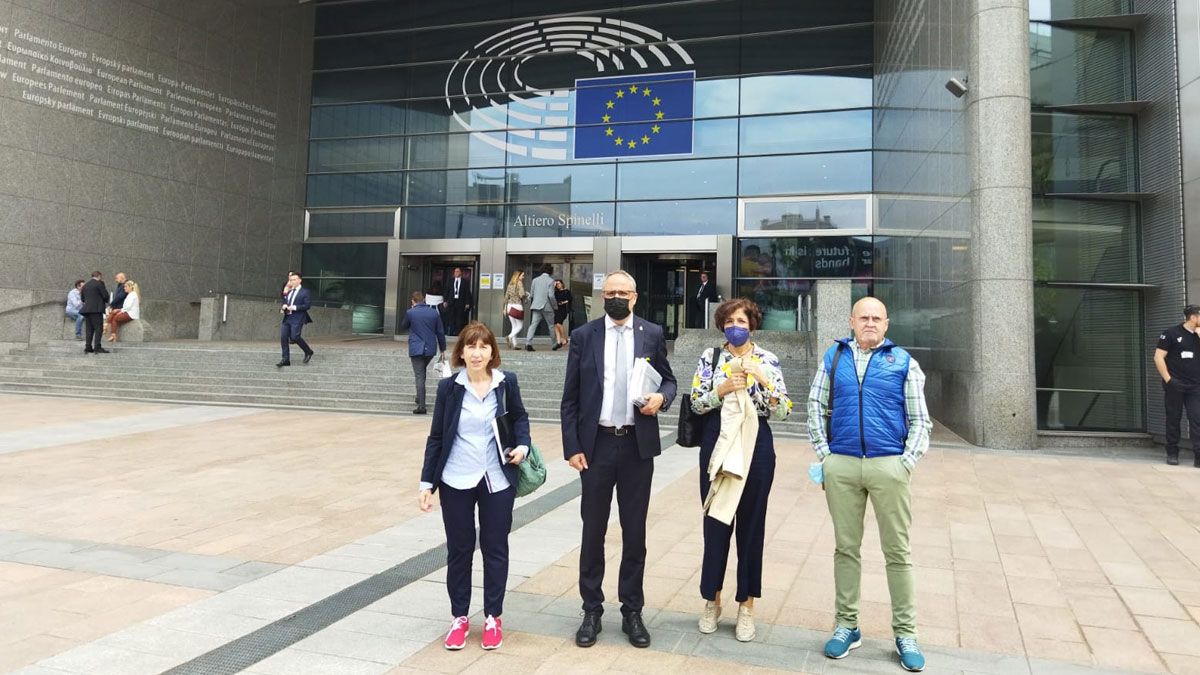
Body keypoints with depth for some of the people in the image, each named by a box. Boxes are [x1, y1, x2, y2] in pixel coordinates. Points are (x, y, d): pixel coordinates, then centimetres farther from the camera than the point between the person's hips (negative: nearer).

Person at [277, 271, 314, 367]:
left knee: (294, 337, -16)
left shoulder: (306, 292, 0)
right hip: (287, 318, 7)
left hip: (297, 319, -7)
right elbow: (284, 303, 27)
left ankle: (308, 352, 8)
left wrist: (295, 307, -17)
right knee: (283, 337, -2)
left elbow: (307, 305, -9)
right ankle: (286, 359, 3)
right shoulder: (289, 292, 21)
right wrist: (282, 309, 4)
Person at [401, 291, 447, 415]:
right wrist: (442, 348, 16)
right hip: (431, 349, 4)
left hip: (416, 349, -3)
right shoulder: (434, 313, 3)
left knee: (419, 376, -3)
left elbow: (402, 327, 12)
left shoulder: (410, 313, -6)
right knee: (422, 372, 25)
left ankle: (421, 406, -8)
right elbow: (440, 332, 6)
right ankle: (419, 397, 29)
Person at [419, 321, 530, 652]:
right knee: (459, 549, 9)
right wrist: (427, 482, -2)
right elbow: (436, 436, 1)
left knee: (495, 548, 9)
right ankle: (459, 617, 25)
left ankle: (493, 617, 24)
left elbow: (519, 416, 12)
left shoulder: (507, 382, -4)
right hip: (456, 481, 0)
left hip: (497, 480, 0)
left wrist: (523, 445, -7)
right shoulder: (448, 386, -4)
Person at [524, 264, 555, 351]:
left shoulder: (535, 280, 9)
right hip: (547, 307, -3)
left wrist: (531, 304, 24)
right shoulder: (550, 280, -6)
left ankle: (528, 343, -19)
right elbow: (551, 295, -14)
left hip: (536, 306, 3)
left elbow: (531, 295, 10)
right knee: (551, 325, 12)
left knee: (533, 325, -4)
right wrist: (554, 305, 0)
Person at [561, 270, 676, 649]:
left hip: (638, 445, 1)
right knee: (593, 531, 8)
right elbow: (570, 398, 1)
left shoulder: (652, 334, 4)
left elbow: (668, 380, 11)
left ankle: (632, 612, 23)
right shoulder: (583, 336, 1)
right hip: (596, 445, 0)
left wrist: (661, 397, -12)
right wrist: (572, 446, -5)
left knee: (635, 532, 10)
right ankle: (592, 611, 22)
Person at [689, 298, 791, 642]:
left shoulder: (768, 360, 1)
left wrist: (763, 379, -19)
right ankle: (712, 599, 24)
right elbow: (695, 403, -1)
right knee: (715, 520, 8)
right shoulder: (710, 356, 3)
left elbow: (783, 412, -5)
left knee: (751, 523, 7)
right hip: (717, 443, 1)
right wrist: (721, 390, -17)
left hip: (755, 445, -1)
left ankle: (747, 604, 21)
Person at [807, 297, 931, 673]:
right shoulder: (834, 357, 9)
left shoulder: (903, 362, 6)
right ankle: (847, 625, 21)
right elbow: (816, 406, 9)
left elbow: (920, 421, 5)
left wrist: (907, 463, -4)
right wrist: (824, 454, 0)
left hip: (889, 465, -1)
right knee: (846, 548, 9)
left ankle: (905, 632, 18)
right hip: (841, 465, 1)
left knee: (897, 551, 5)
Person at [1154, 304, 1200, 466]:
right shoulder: (1171, 333, -2)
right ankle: (1172, 453, 15)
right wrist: (1168, 379, -12)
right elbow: (1158, 357, -6)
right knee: (1173, 419, 5)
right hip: (1175, 386, -3)